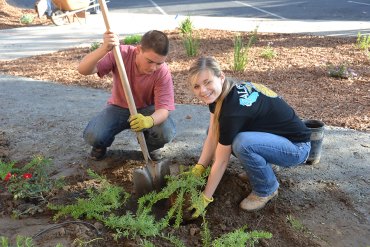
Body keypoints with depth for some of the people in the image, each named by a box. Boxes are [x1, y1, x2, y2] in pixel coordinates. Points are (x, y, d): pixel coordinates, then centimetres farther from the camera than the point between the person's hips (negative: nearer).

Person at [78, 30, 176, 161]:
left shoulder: (163, 73, -24)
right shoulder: (121, 54, -23)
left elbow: (163, 108, -28)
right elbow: (83, 69, -30)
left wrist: (150, 120, -53)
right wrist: (104, 49, -48)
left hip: (146, 110, 0)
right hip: (119, 107, 1)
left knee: (167, 132, -31)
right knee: (92, 135, -26)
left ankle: (150, 147, 7)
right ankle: (101, 144, 14)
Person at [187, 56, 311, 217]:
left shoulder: (233, 108, -32)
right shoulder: (221, 93, -8)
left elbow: (221, 162, -24)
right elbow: (212, 136, -3)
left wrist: (205, 198, -14)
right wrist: (198, 169, -10)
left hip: (297, 147, -8)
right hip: (274, 136, 8)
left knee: (242, 144, -34)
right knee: (220, 131, -1)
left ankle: (266, 189, -5)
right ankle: (260, 170, 14)